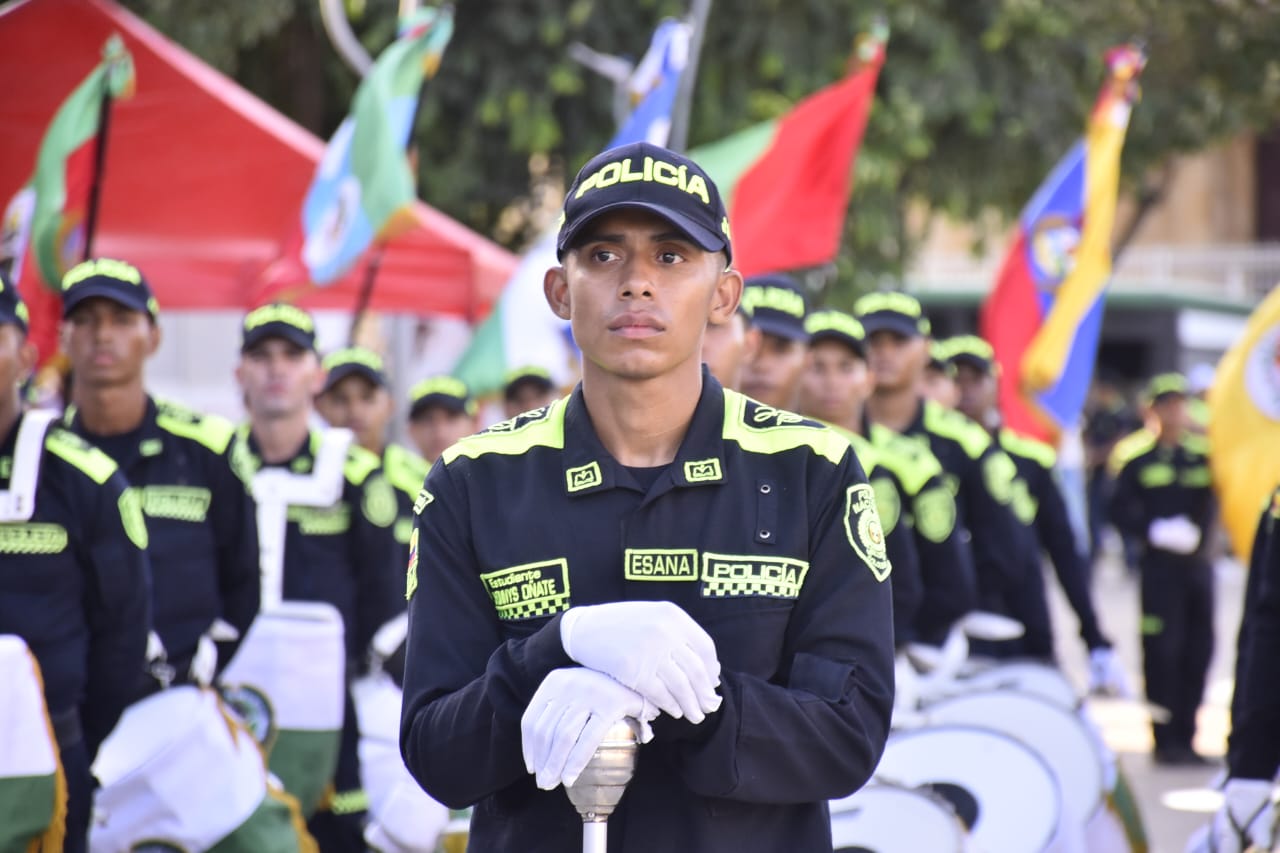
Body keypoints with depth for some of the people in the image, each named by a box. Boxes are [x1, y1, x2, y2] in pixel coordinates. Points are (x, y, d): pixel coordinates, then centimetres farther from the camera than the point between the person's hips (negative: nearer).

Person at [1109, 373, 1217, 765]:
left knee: (1197, 653, 6)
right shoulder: (1136, 459, 0)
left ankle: (1186, 738, 15)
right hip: (1159, 567, -4)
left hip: (1197, 566, 4)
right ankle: (1165, 741, 2)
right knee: (1162, 653, -5)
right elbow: (1121, 512, -6)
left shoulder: (1203, 455, 10)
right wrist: (1155, 530, -20)